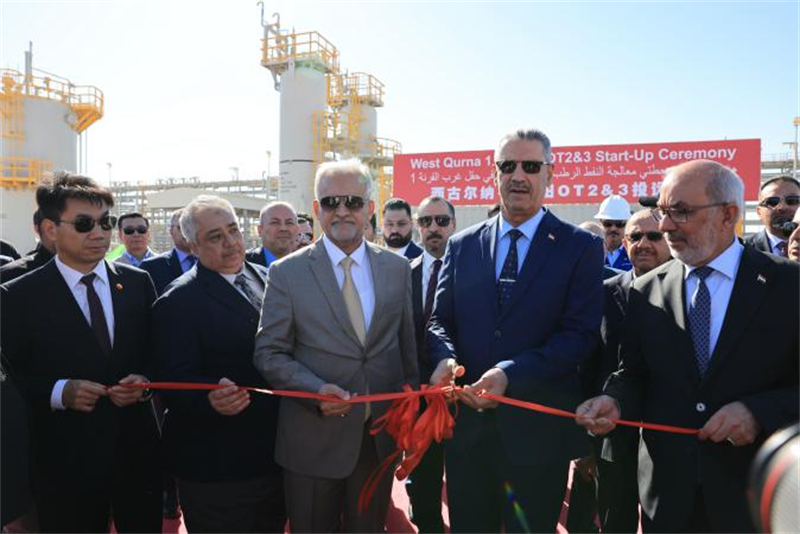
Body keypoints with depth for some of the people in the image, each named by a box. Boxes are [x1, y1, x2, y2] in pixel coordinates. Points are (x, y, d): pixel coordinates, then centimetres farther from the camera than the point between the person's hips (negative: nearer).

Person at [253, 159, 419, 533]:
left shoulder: (397, 268, 2)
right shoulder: (286, 273, -7)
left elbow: (407, 345, 8)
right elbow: (268, 353, -6)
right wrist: (316, 390, -21)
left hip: (381, 436, 3)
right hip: (314, 440, -2)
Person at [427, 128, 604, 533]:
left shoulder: (581, 247, -3)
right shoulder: (461, 245, 8)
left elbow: (581, 333, -11)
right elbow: (440, 320, 7)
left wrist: (511, 374, -21)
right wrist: (445, 357, -15)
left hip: (538, 429, -2)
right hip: (467, 425, 3)